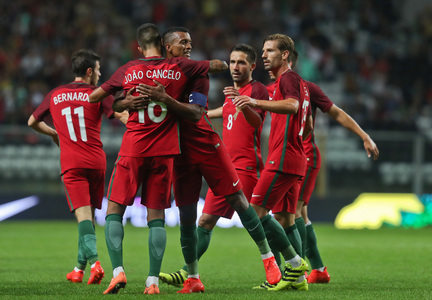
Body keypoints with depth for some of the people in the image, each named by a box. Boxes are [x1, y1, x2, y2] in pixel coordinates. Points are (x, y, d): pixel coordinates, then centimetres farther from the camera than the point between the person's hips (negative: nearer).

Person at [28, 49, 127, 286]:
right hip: (96, 161, 0)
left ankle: (94, 260, -31)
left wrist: (53, 133, 40)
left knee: (83, 213, -10)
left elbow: (32, 122, 24)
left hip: (71, 164, 0)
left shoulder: (55, 95, 11)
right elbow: (123, 116, -14)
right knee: (89, 214, 13)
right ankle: (80, 268, 17)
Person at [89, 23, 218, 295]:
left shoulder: (128, 71, 1)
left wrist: (121, 103, 27)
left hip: (133, 150, -1)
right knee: (157, 216, 4)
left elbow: (94, 97, 10)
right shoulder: (179, 68, 2)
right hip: (164, 152, 1)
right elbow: (219, 66, 15)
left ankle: (118, 270, -9)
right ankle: (153, 280, -2)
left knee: (115, 210, 6)